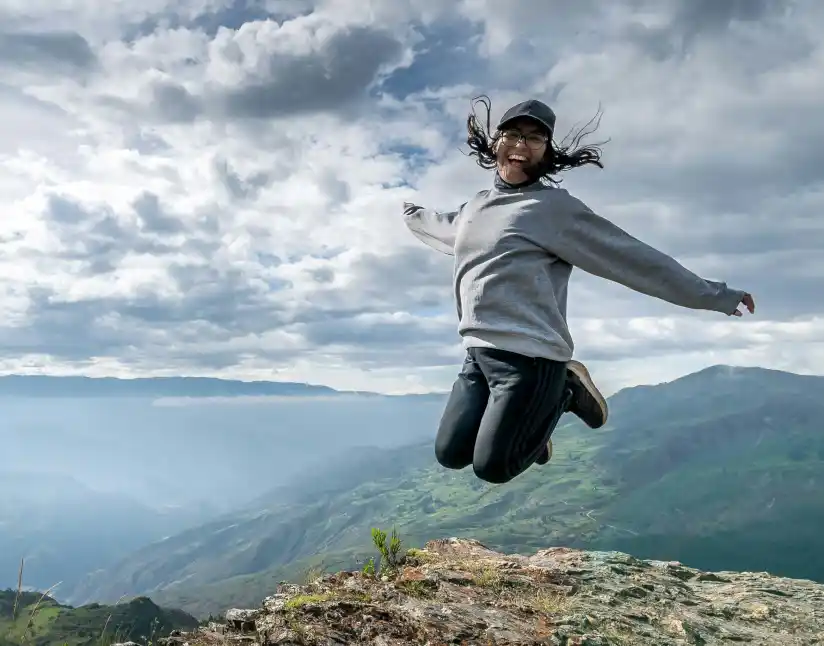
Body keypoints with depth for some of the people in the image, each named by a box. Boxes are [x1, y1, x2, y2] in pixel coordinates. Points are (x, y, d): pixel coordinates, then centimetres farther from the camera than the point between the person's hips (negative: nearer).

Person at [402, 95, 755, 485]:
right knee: (450, 454, 5)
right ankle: (529, 422, 27)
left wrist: (713, 295, -3)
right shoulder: (475, 208, 14)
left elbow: (636, 258, -4)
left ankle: (565, 393, 14)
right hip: (478, 353, 7)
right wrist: (412, 215, 59)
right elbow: (443, 227, 40)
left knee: (492, 466, -6)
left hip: (531, 357, -6)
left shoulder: (554, 208, -5)